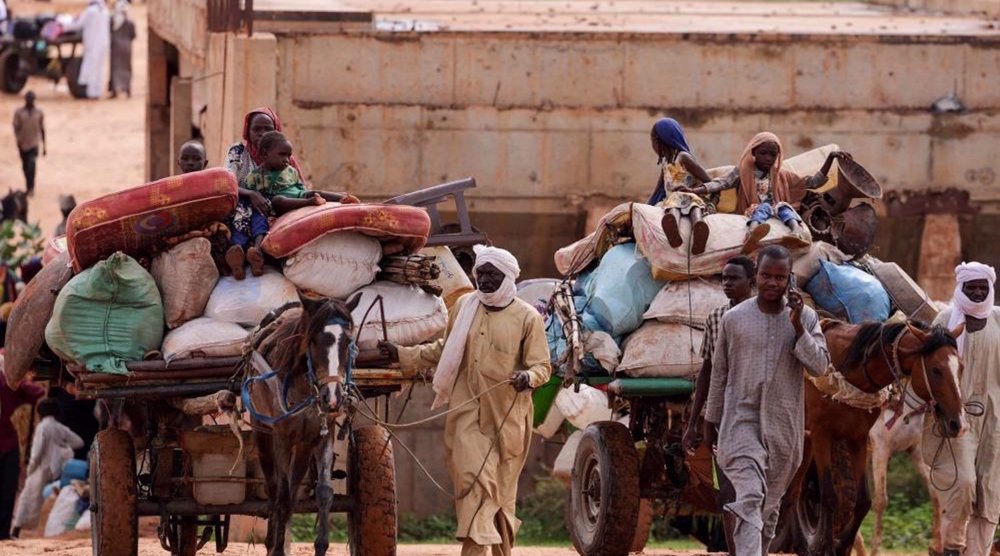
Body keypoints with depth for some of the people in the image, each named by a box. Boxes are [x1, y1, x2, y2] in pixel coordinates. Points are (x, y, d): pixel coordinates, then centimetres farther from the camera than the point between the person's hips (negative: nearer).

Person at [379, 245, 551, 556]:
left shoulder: (527, 317, -2)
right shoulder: (464, 307, 9)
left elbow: (542, 366, -3)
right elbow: (444, 351, 22)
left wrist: (528, 377, -25)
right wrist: (403, 356, 17)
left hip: (508, 417, -2)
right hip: (468, 414, 2)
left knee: (501, 493, 6)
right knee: (475, 483, -13)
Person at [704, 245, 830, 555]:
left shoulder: (805, 318, 2)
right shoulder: (734, 319, 0)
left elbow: (820, 366, -7)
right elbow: (719, 373, 9)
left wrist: (797, 326, -16)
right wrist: (710, 421, 14)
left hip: (784, 425, 2)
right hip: (741, 421, -2)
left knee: (770, 505, 13)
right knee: (749, 498, -18)